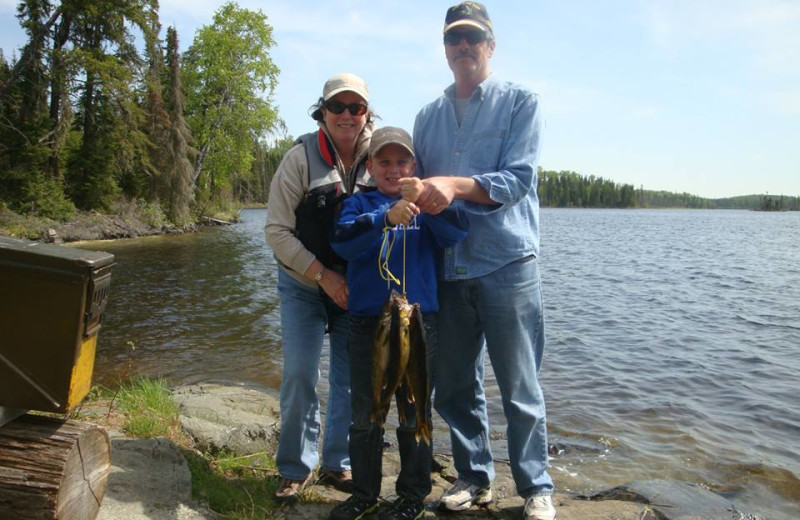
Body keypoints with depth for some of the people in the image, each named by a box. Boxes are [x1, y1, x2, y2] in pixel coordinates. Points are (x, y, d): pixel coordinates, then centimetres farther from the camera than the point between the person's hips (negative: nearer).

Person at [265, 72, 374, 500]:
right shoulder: (301, 158, -12)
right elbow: (277, 231, -12)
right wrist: (324, 276, -18)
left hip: (357, 286, 3)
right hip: (302, 284, -2)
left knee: (352, 375, 7)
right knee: (300, 374, -3)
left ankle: (338, 463, 25)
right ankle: (296, 467, 17)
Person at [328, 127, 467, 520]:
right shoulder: (359, 204, 5)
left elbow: (455, 234, -13)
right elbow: (342, 240, -14)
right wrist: (386, 217, -29)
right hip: (366, 322, 1)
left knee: (414, 414, 11)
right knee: (365, 415, 14)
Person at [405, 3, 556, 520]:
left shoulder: (520, 102, 3)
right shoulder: (428, 116, 16)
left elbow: (517, 179, -11)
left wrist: (456, 185, -26)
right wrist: (412, 193, -3)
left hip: (507, 264, -4)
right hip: (447, 267, 5)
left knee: (520, 388, 3)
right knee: (454, 385, 11)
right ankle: (474, 477, 29)